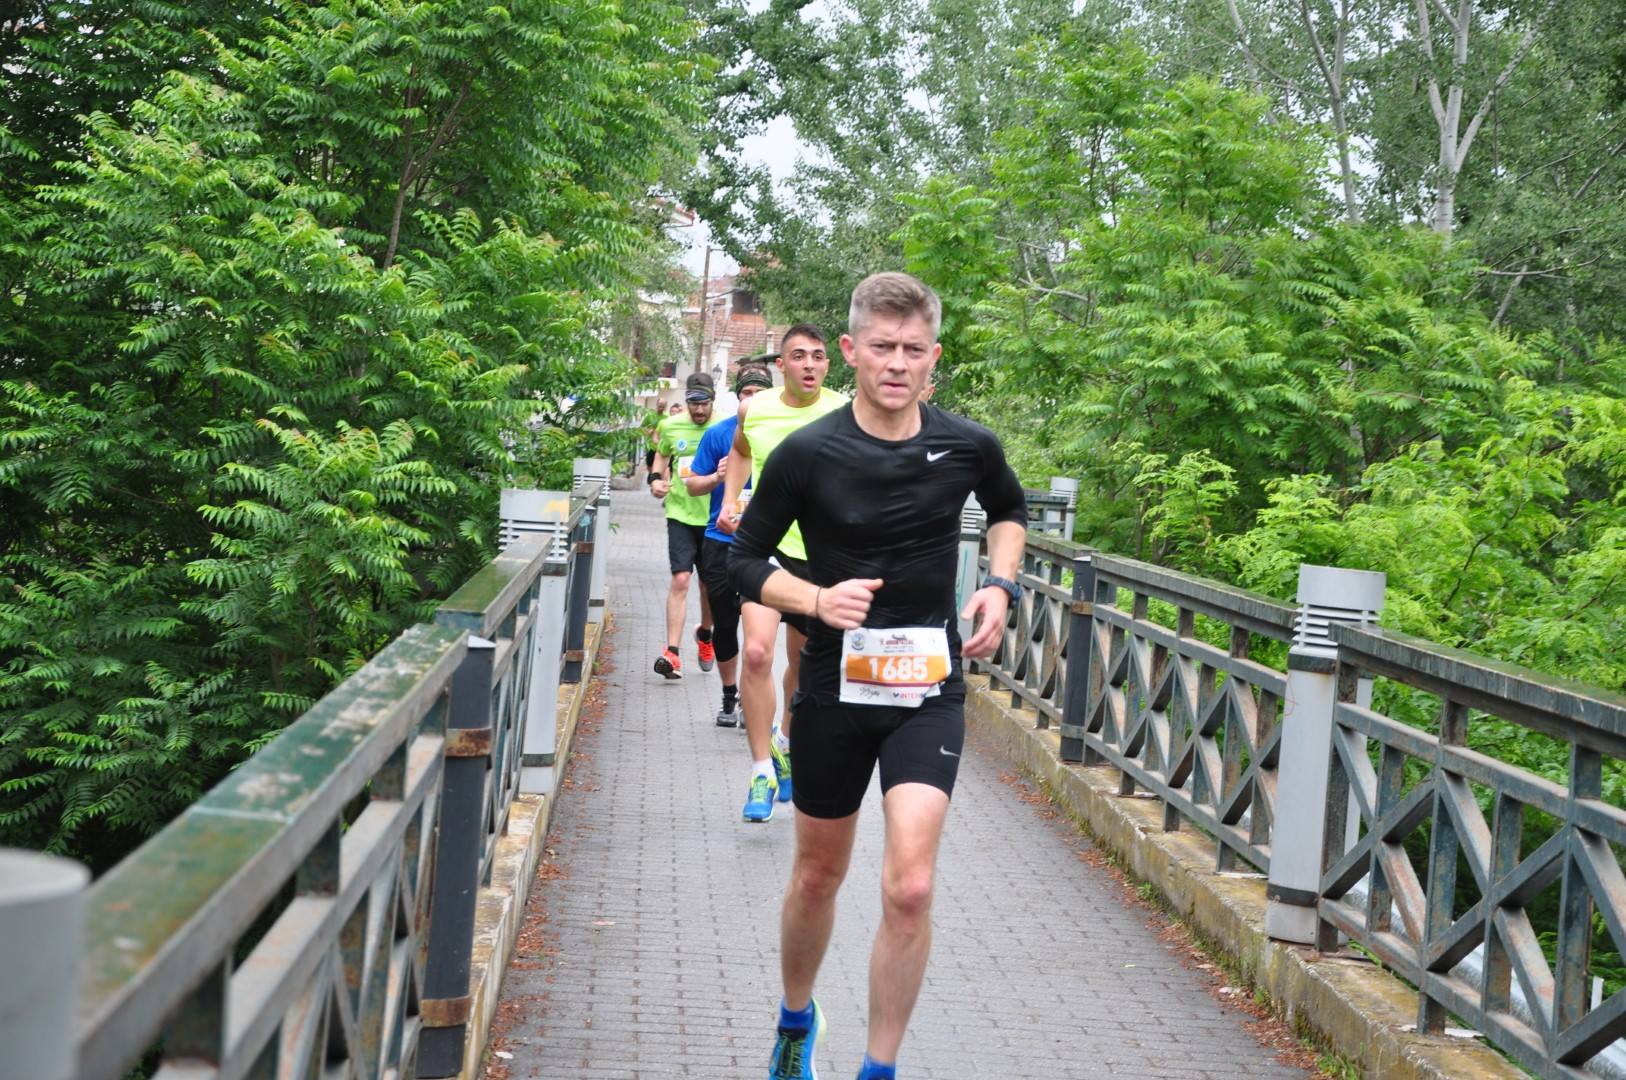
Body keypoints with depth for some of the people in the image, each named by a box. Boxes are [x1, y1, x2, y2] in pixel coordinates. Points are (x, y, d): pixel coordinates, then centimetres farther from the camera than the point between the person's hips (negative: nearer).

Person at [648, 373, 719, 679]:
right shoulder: (671, 426, 2)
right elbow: (661, 455, 20)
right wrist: (656, 478, 1)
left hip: (713, 516, 0)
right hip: (681, 513, 0)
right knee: (680, 579, -10)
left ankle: (704, 634, 41)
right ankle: (672, 653, -11)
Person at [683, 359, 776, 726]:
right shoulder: (719, 433, 0)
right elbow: (692, 484, 5)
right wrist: (717, 477, -14)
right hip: (721, 541, 1)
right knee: (724, 624, 9)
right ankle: (729, 696, 26)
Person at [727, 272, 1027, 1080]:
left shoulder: (968, 447, -5)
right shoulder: (807, 454, -11)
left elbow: (1010, 509, 18)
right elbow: (744, 562, -1)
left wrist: (1000, 584, 0)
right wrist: (817, 600, -19)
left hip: (928, 688, 0)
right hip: (834, 687, 0)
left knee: (909, 888, -14)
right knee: (819, 873, 16)